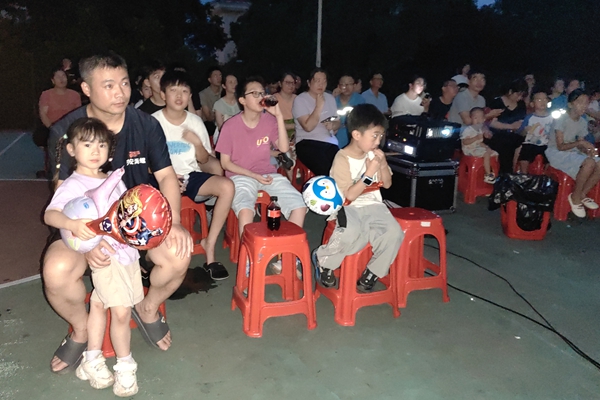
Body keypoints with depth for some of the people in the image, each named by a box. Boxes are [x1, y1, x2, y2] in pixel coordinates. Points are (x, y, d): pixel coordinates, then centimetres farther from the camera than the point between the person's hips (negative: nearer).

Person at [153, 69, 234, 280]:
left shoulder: (195, 121, 5)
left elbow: (204, 160, 10)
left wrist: (197, 143, -12)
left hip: (191, 175, 3)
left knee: (227, 186, -24)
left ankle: (209, 244, -13)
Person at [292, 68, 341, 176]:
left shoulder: (330, 98, 18)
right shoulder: (300, 100, -1)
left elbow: (337, 122, 27)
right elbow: (308, 127, -12)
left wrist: (333, 125, 3)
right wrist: (319, 106, -12)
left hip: (330, 143, 5)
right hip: (307, 143, -5)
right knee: (325, 170, -32)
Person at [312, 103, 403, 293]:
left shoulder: (374, 154, 4)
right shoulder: (342, 159, -13)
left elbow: (387, 184, 11)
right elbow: (350, 195, -17)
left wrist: (383, 164, -7)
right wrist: (369, 173, -22)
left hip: (373, 205, 6)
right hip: (348, 208, -5)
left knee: (394, 233, -22)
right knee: (352, 234, -37)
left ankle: (371, 273, -2)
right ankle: (322, 260, -6)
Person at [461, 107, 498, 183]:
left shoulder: (479, 130, 12)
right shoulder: (468, 129, -17)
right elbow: (464, 142, -23)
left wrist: (486, 147, 3)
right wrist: (476, 138, -28)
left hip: (478, 148, 10)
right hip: (470, 150, -10)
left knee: (495, 154, 5)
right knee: (486, 154, -27)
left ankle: (494, 173, 9)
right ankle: (488, 176, -21)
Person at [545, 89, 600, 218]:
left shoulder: (583, 122, 5)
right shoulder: (562, 119, -16)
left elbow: (579, 146, 7)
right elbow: (560, 146, -18)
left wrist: (587, 150, -15)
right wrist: (581, 142, -28)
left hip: (573, 152, 8)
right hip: (556, 153, -7)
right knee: (589, 163, -30)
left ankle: (582, 194, 4)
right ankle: (575, 197, -10)